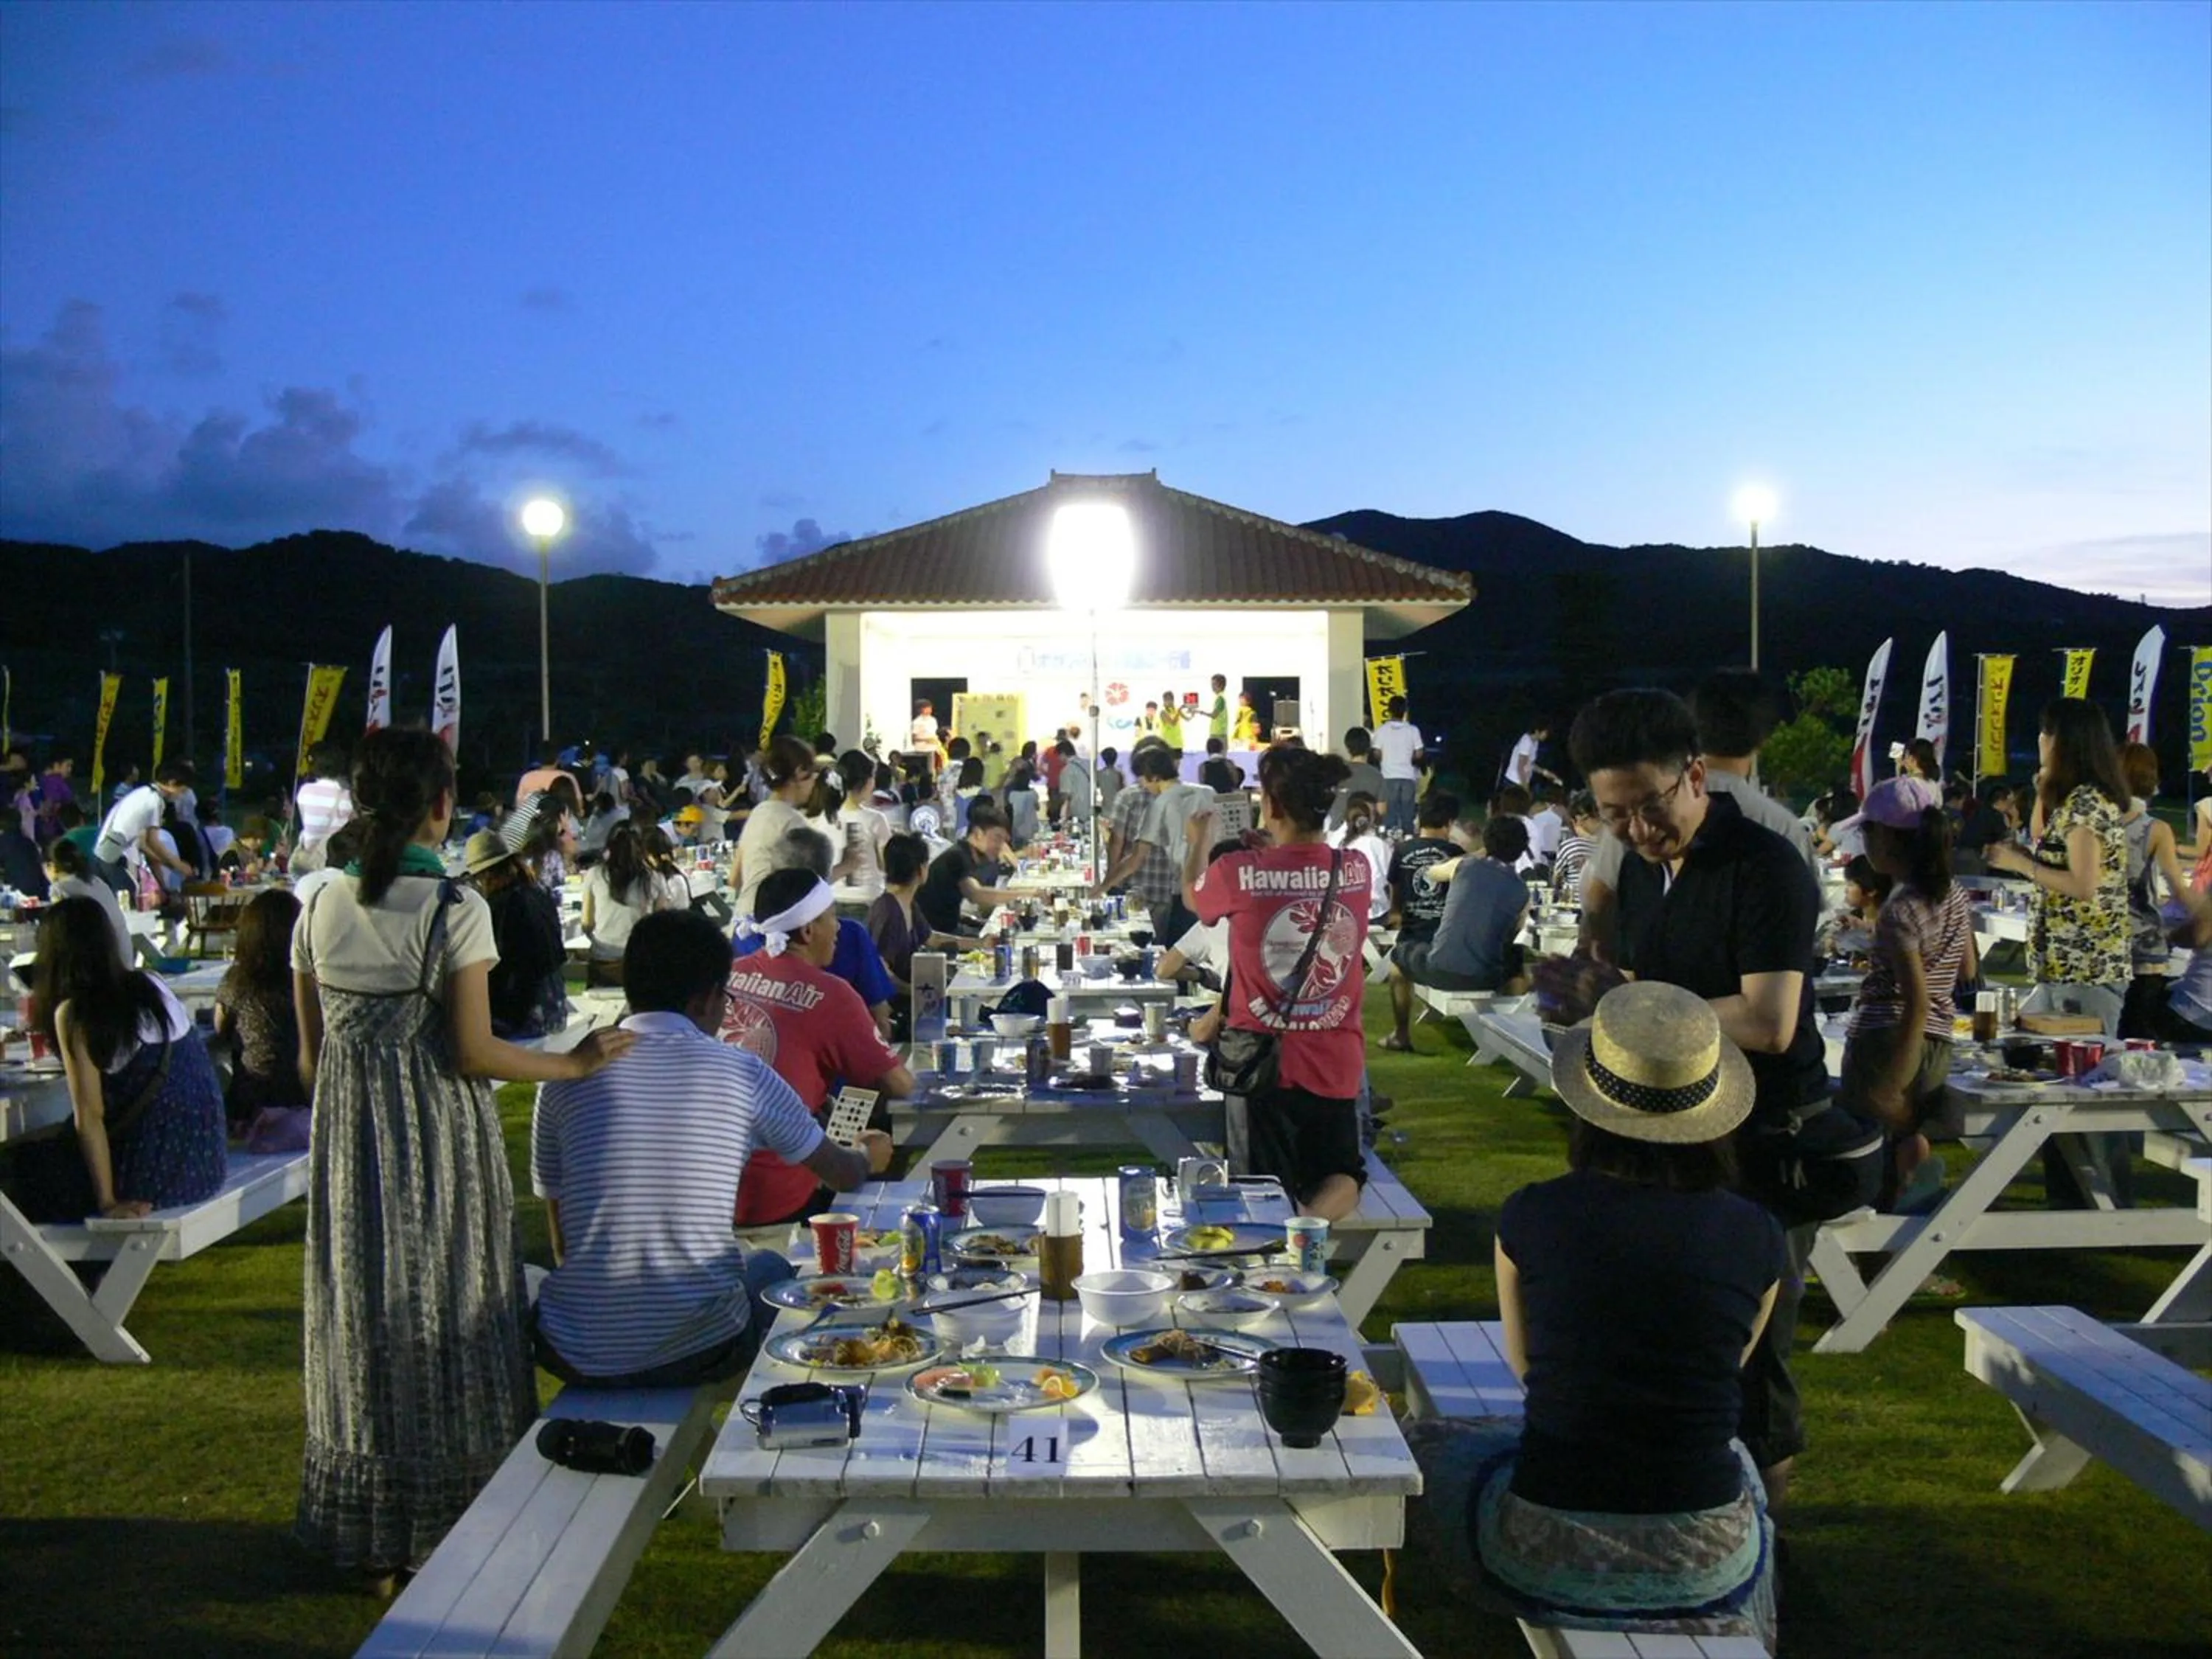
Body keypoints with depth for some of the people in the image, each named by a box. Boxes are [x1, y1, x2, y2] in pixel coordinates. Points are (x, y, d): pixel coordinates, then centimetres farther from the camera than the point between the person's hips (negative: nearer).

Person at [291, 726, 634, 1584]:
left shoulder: (322, 909, 2)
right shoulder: (456, 908, -13)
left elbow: (312, 1054, 6)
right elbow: (473, 1052, -15)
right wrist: (573, 1064, -4)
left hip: (350, 1139, 5)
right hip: (441, 1136, -5)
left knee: (364, 1320, 14)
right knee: (451, 1317, 8)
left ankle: (373, 1542, 25)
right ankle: (458, 1523, 18)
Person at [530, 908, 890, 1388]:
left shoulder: (565, 1080, 0)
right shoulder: (743, 1073, -3)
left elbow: (563, 1244, 9)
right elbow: (844, 1175, 13)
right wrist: (870, 1154, 36)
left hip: (579, 1356, 1)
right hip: (702, 1352, -1)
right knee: (771, 1267, 30)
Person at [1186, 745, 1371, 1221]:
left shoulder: (1238, 873, -15)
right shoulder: (1357, 870, -6)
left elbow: (1192, 897, 10)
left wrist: (1198, 841, 29)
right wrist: (1269, 851, 30)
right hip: (1336, 1065, 2)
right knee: (1341, 1177, 19)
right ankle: (1312, 1218, -14)